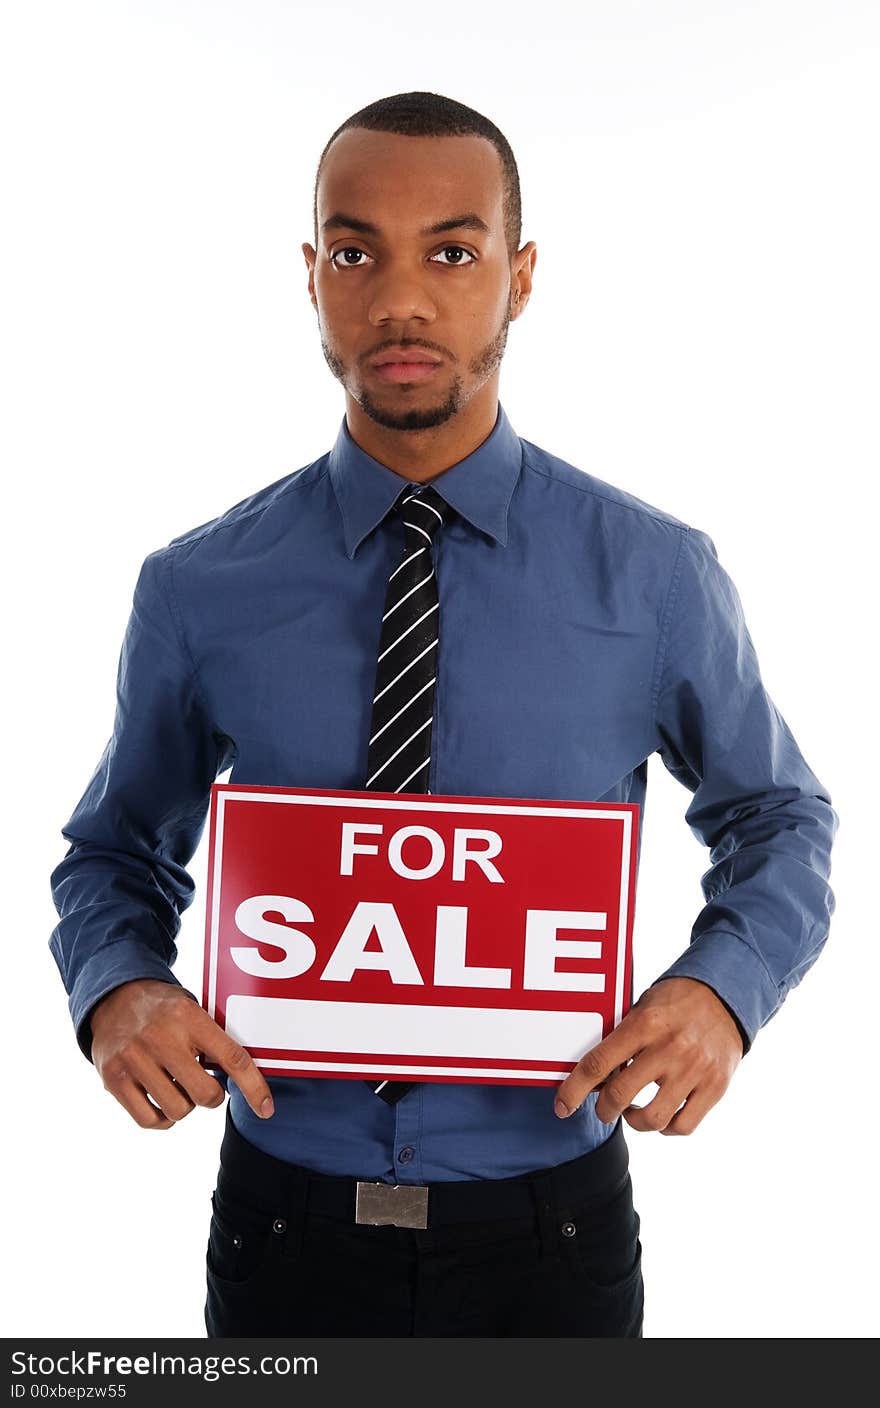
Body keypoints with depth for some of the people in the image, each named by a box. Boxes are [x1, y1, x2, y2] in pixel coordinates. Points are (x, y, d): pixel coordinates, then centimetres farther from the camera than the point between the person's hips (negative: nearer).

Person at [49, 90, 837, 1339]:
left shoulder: (657, 577, -7)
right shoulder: (198, 592, -6)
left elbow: (780, 819, 5)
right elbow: (114, 852, 6)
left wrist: (722, 991, -14)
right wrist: (117, 990, -15)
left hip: (550, 1234, 0)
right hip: (289, 1225, 0)